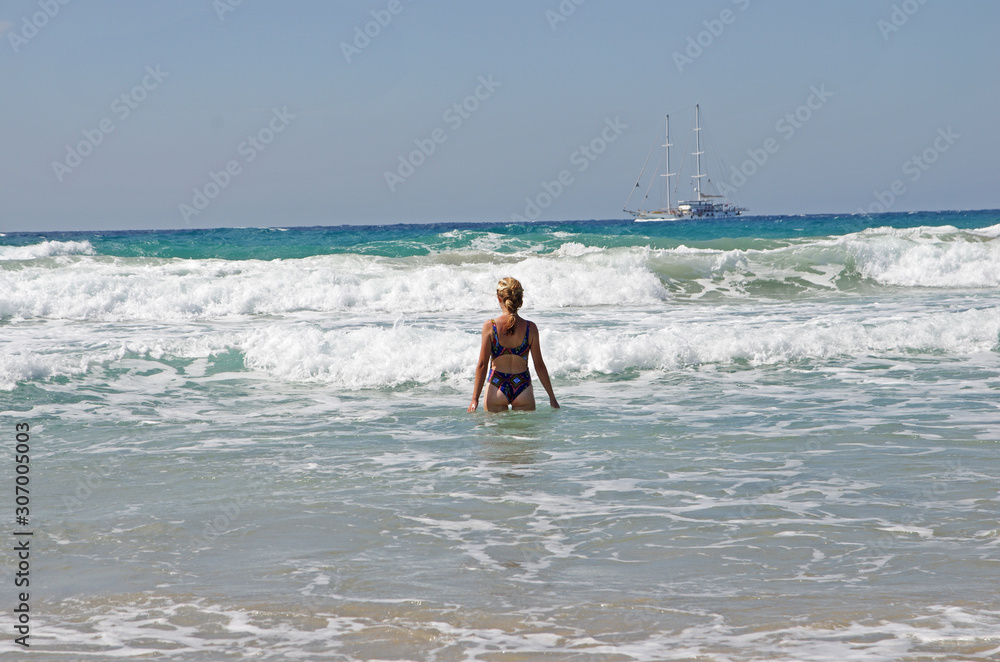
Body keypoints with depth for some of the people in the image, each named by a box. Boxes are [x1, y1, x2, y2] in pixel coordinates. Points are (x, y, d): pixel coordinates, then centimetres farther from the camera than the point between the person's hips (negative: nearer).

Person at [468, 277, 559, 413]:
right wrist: (552, 397, 8)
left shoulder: (489, 326, -9)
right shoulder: (530, 328, -6)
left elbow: (482, 365, -8)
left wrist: (475, 399, -3)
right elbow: (539, 365, -2)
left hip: (497, 387, -1)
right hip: (523, 388, 1)